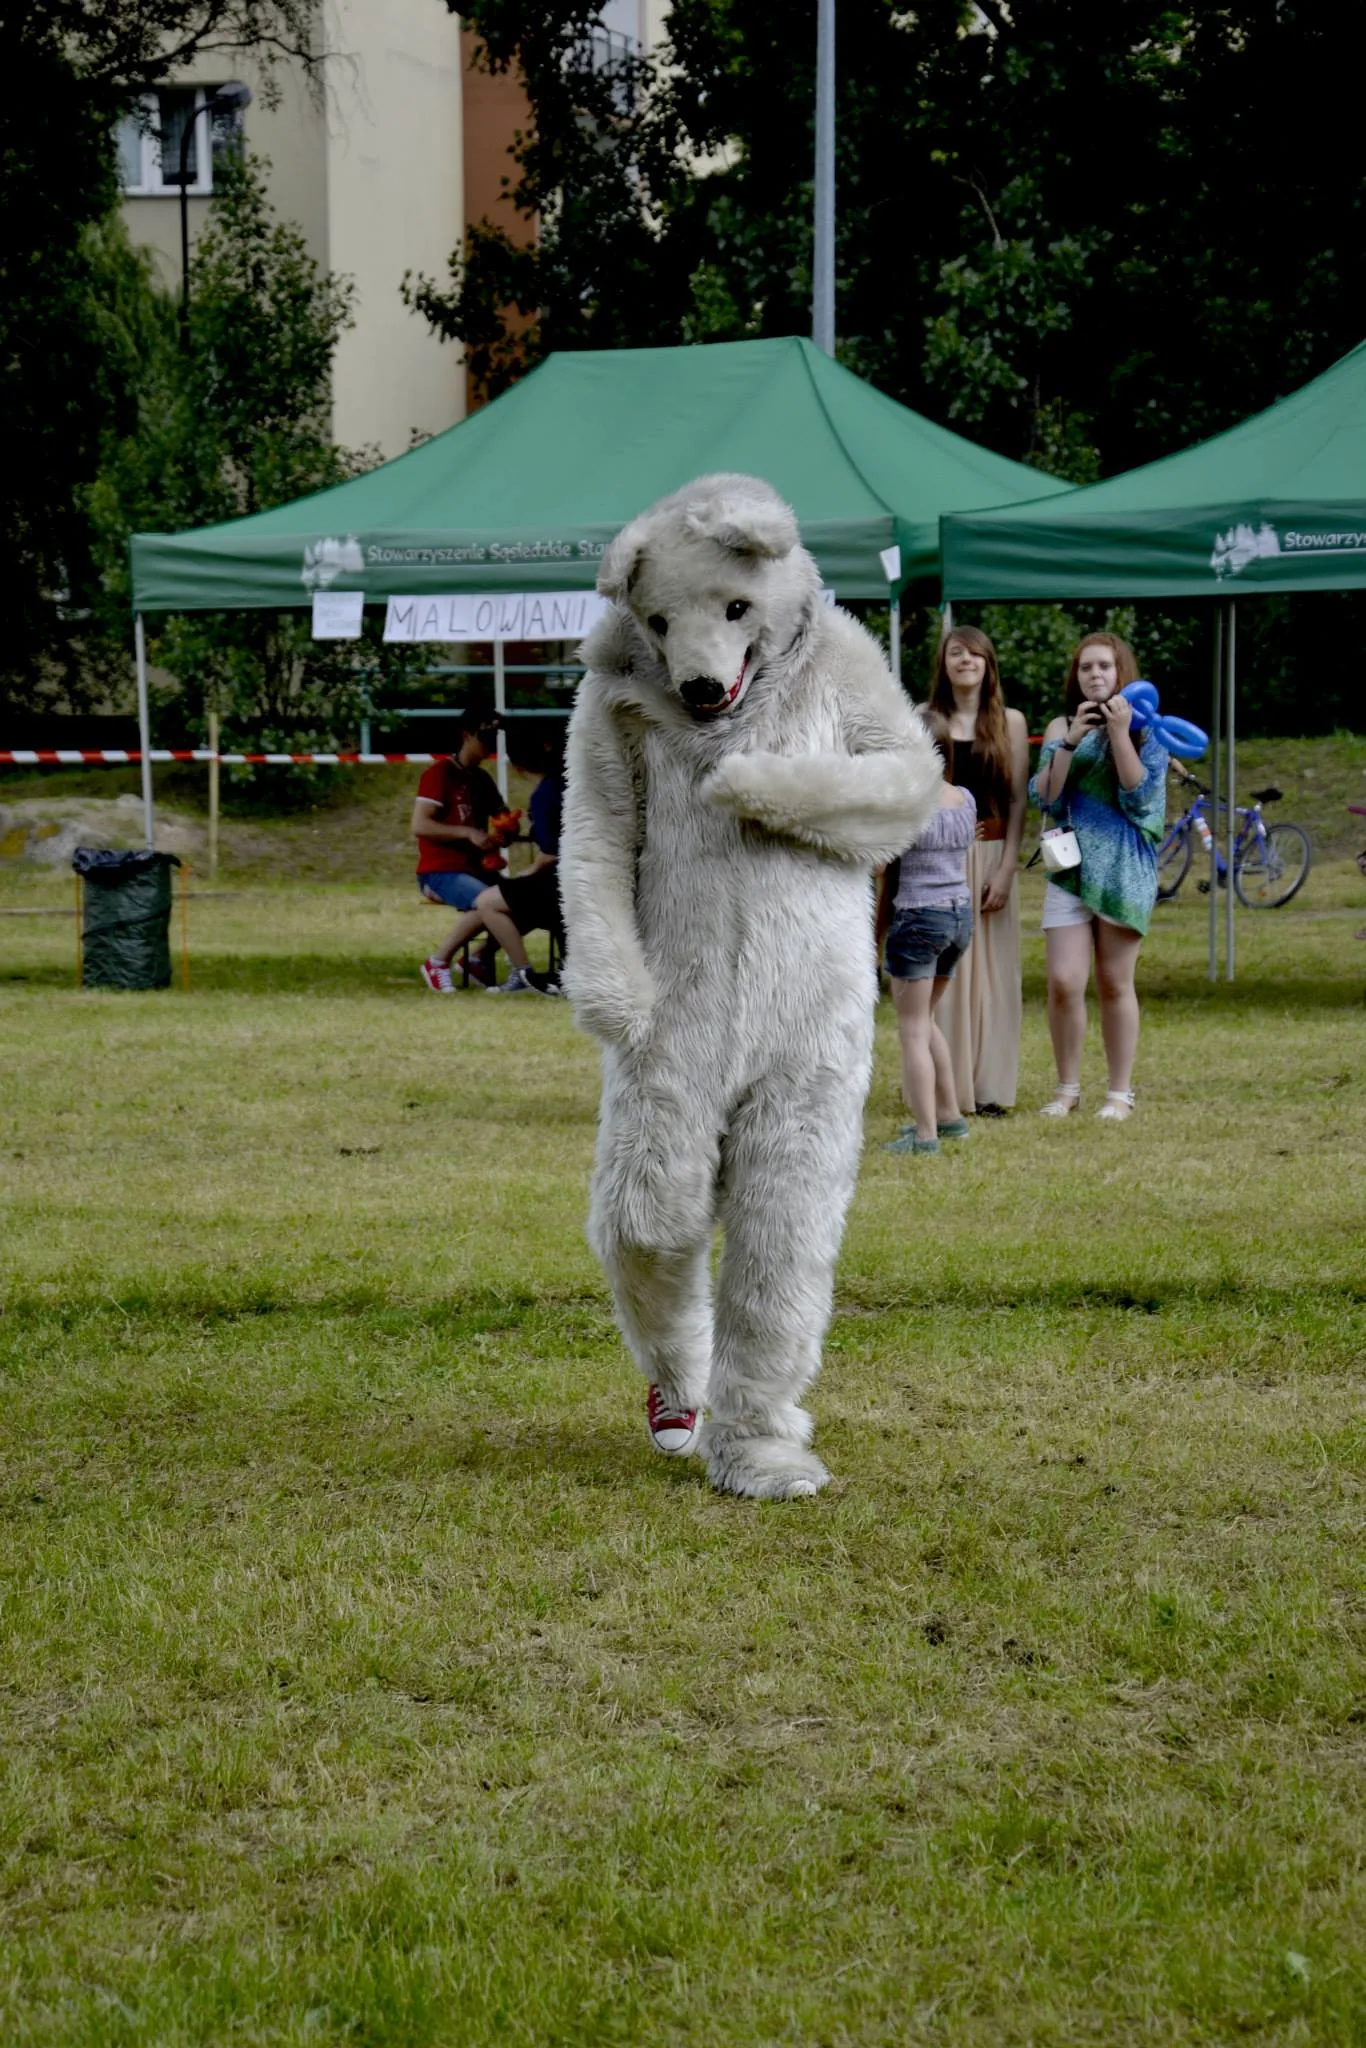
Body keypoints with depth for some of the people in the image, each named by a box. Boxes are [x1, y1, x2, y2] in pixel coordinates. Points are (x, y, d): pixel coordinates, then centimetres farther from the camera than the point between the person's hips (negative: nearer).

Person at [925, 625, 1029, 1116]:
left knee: (990, 971, 2)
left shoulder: (1010, 723, 7)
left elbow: (1019, 801, 4)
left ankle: (989, 1088, 7)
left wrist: (1006, 868, -5)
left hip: (991, 858, 1)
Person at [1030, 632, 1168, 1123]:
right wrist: (1070, 741, -11)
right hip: (1070, 865, 2)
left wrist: (1119, 733, -15)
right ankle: (1068, 1087, 7)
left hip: (1124, 869, -2)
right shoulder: (1061, 727, 9)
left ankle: (1120, 1091, 12)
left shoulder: (1145, 728, 3)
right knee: (1064, 983, -7)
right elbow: (1045, 797, -2)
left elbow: (1139, 793, -9)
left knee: (1115, 985, 3)